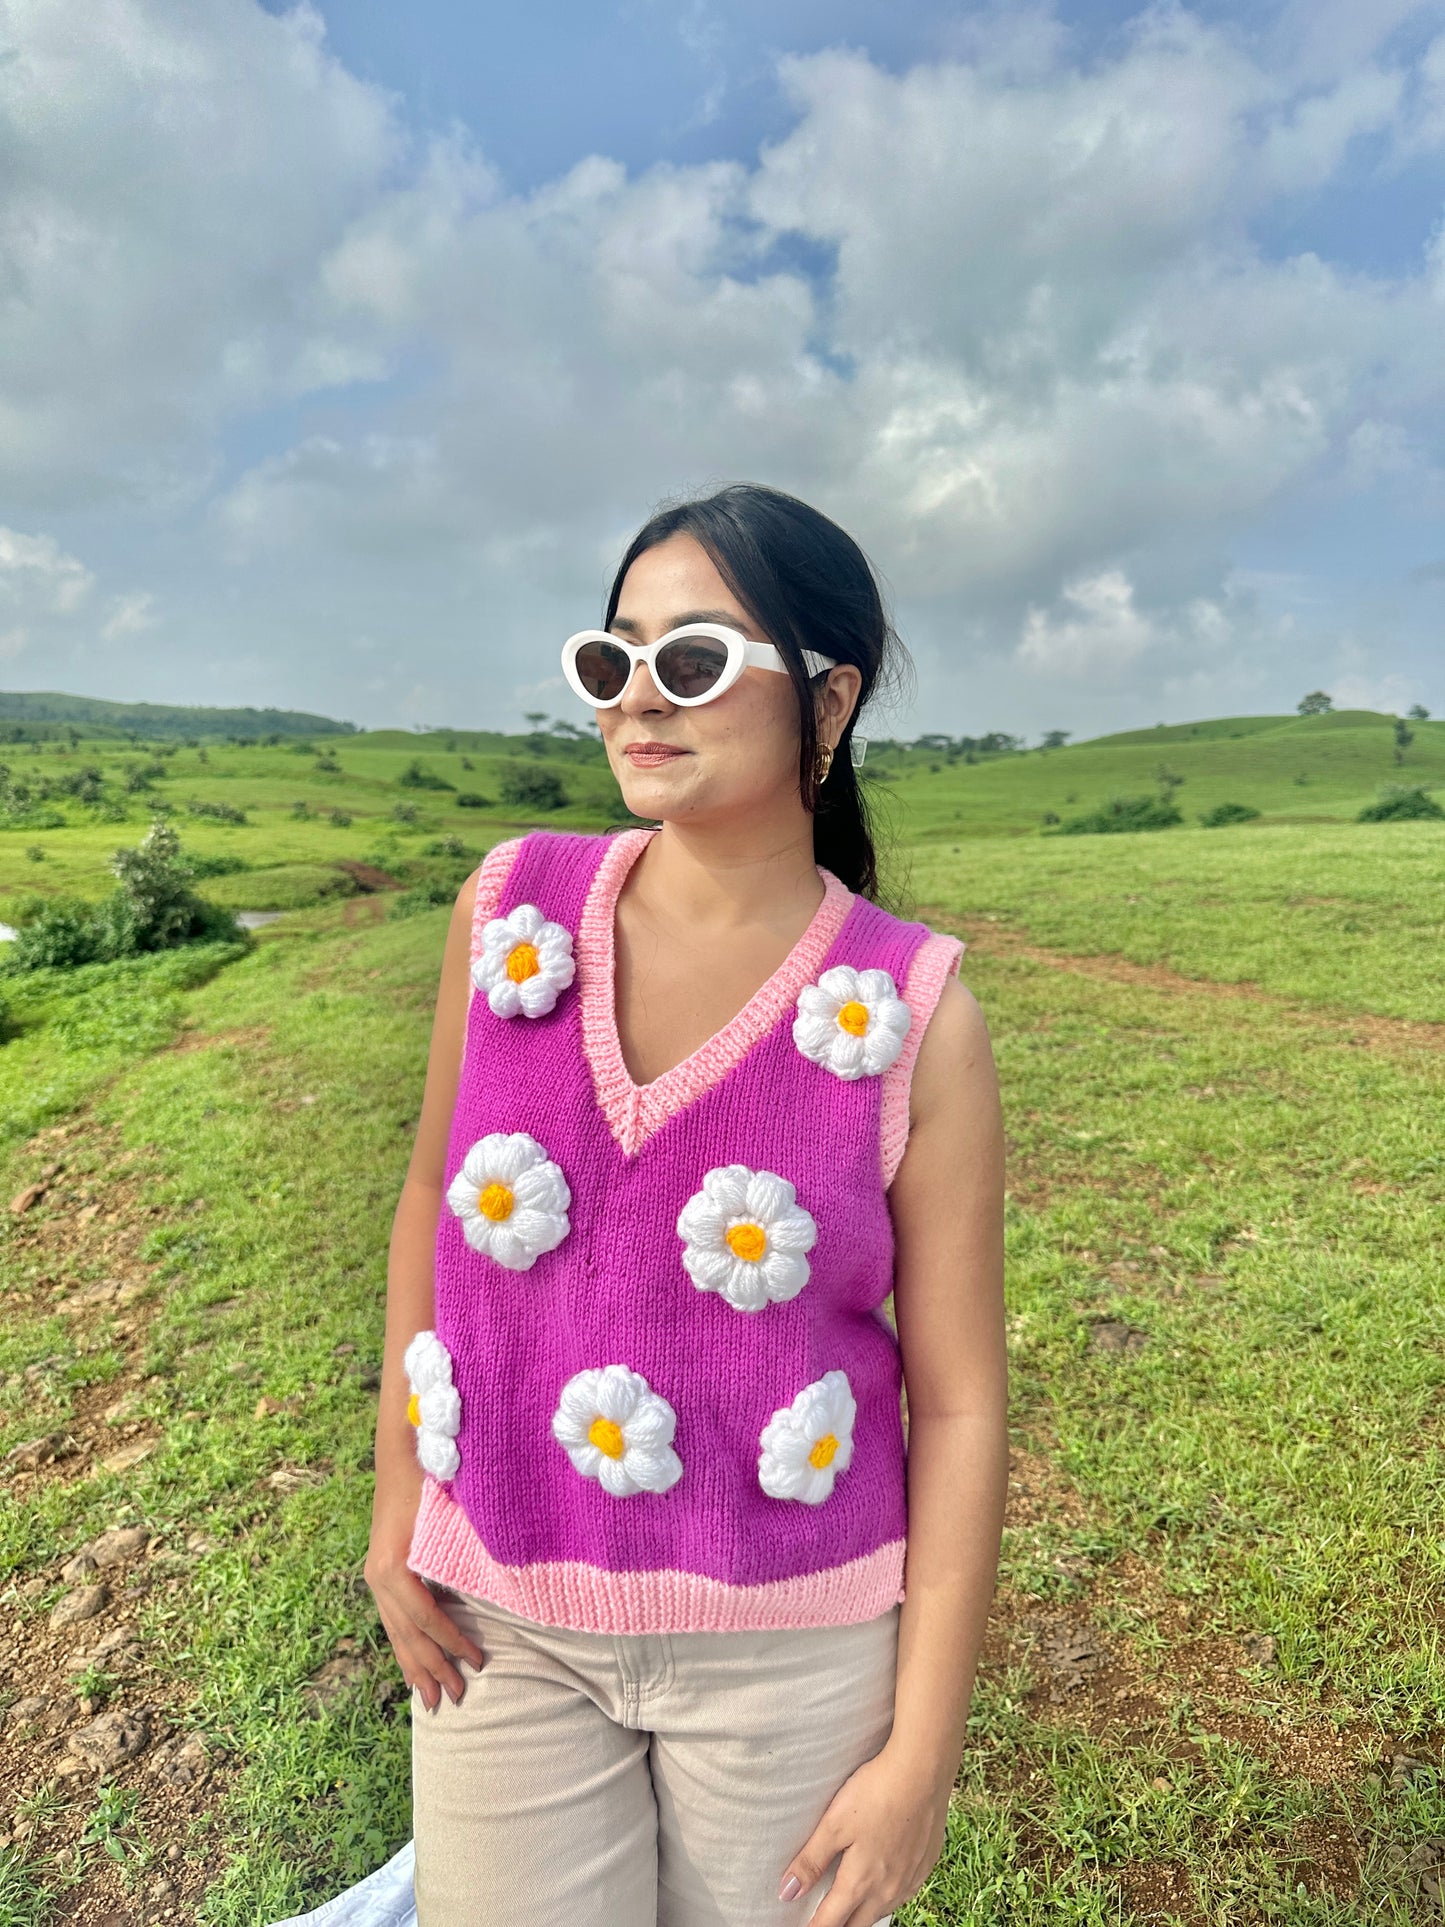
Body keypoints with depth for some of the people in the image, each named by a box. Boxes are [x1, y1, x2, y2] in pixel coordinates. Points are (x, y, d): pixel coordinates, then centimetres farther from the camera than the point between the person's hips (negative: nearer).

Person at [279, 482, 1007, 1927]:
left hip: (791, 1639, -1)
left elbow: (959, 1400, -9)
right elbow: (434, 1198, 3)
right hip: (503, 1616, 2)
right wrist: (397, 1495, 4)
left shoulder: (916, 1019, -15)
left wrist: (922, 1753, -6)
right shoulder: (510, 907, -9)